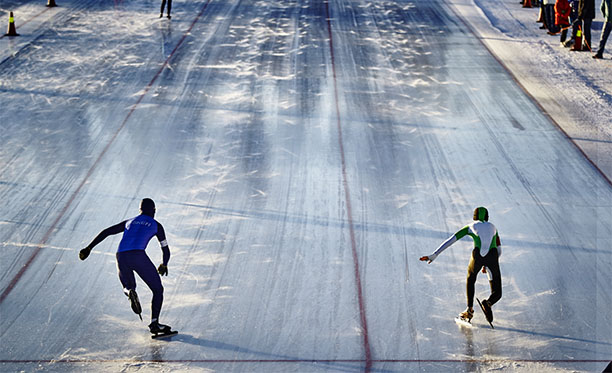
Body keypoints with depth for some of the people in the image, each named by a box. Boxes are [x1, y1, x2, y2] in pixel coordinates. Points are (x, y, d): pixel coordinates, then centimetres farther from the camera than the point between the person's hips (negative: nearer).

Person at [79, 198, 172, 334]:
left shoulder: (129, 222, 29)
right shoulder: (156, 225, 20)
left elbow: (106, 232, 23)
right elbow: (166, 250, 22)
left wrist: (89, 248, 25)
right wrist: (164, 265, 41)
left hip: (121, 257, 4)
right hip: (138, 255, -4)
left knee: (128, 286, 28)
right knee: (158, 290, 10)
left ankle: (130, 292, -11)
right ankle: (154, 323, -6)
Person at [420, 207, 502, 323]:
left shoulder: (470, 226, 25)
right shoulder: (493, 227, 33)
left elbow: (450, 240, 17)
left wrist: (434, 255, 14)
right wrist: (488, 264, 47)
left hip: (478, 255, -1)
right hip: (492, 256, 1)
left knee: (471, 279, 33)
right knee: (497, 294, 13)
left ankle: (470, 309, 23)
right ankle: (488, 303, -22)